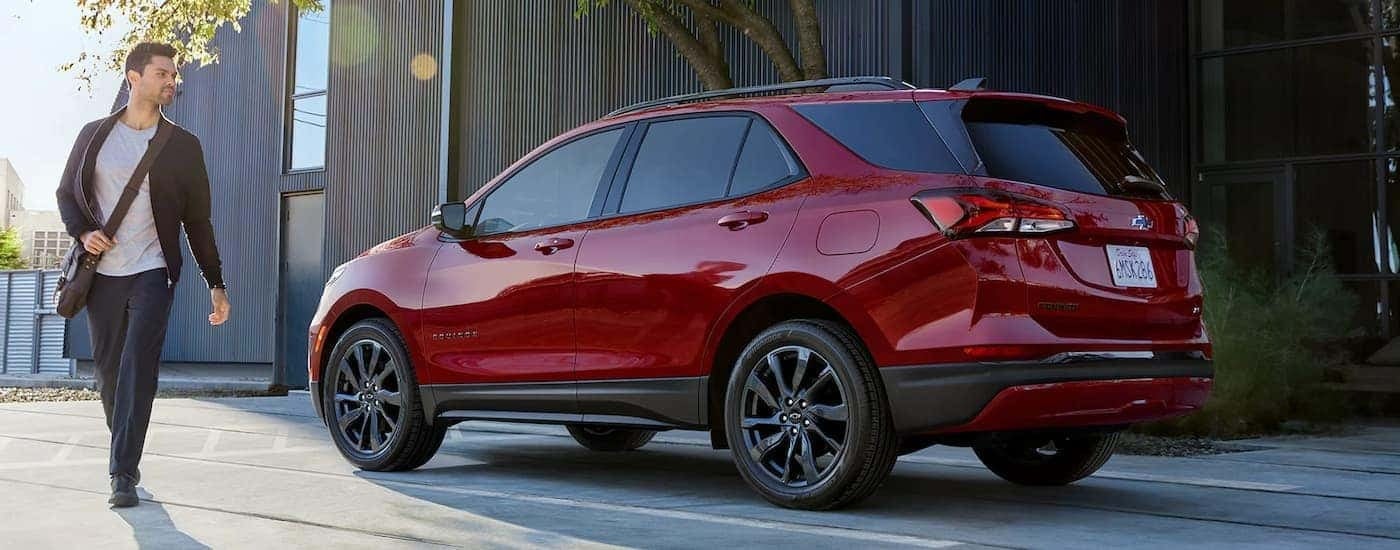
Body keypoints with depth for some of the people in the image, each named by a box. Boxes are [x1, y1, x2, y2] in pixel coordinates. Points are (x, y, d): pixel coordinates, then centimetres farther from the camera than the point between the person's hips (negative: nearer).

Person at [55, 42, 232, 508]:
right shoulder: (94, 134, 7)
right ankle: (124, 449, 30)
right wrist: (83, 232, -6)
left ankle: (124, 473, -15)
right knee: (107, 365, 9)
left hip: (153, 271, -2)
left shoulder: (182, 145, 4)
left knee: (138, 364, -14)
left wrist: (216, 284, 2)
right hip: (102, 271, 2)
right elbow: (66, 192, 15)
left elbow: (198, 221, 5)